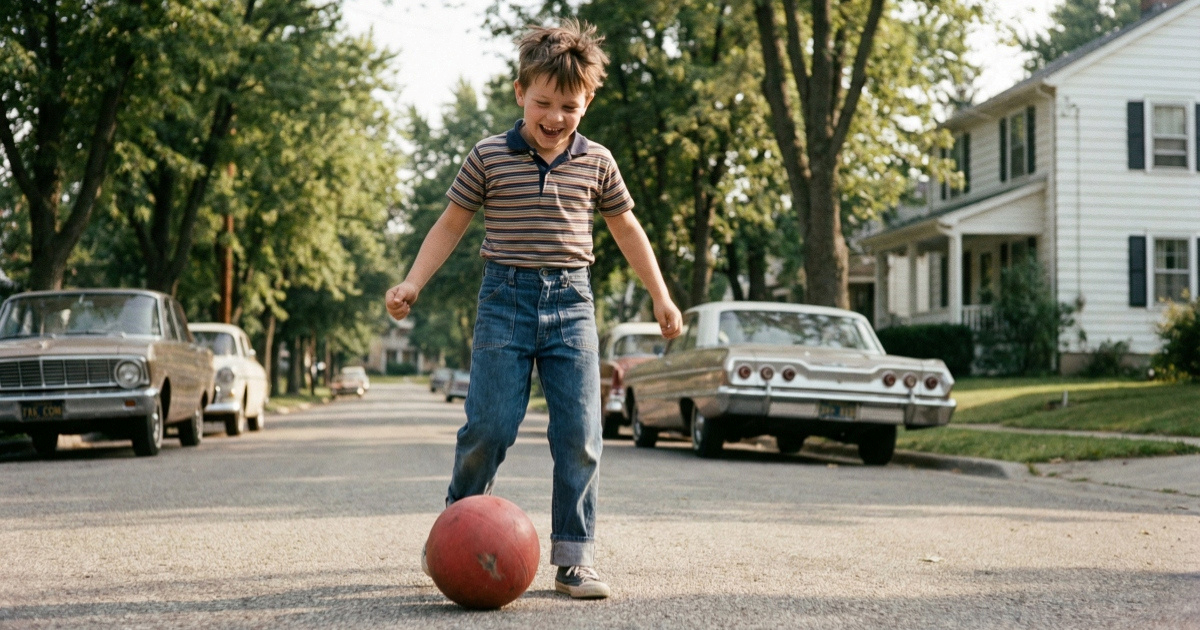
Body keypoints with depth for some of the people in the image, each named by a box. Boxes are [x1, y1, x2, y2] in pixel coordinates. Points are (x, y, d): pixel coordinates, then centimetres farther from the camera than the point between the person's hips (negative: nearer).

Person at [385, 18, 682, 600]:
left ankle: (573, 557, 4)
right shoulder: (488, 158, 0)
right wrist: (412, 283, -3)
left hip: (571, 301, 2)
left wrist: (660, 296, 18)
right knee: (489, 426, -3)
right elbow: (450, 225, 7)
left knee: (579, 433, -3)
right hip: (506, 298, -2)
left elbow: (626, 228, 18)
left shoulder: (596, 162, 5)